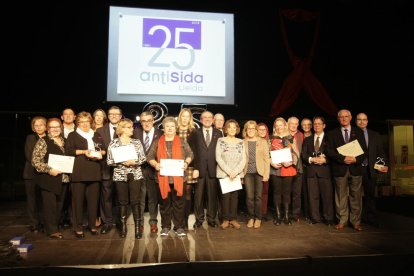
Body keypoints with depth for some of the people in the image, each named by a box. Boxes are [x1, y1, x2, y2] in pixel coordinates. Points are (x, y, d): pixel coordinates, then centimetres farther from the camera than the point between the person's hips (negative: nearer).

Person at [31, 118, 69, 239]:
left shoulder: (64, 142, 13)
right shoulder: (43, 141, -5)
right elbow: (35, 160, -12)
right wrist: (49, 169, -20)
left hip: (63, 179, 6)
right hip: (48, 179, -6)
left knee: (59, 205, 11)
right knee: (50, 205, -2)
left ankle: (55, 226, 24)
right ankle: (52, 230, 8)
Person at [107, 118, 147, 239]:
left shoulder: (137, 142, 5)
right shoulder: (113, 143, 1)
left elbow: (143, 158, 2)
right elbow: (109, 161, -2)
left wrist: (134, 162, -15)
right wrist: (122, 162, -16)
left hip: (135, 175, 1)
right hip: (120, 176, -1)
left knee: (135, 202, 0)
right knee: (123, 202, 7)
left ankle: (138, 227, 7)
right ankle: (123, 227, 19)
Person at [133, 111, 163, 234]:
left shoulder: (160, 134, -4)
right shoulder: (136, 132, 3)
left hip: (153, 170, -1)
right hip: (139, 169, 1)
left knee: (153, 198, 10)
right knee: (139, 198, 10)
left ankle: (153, 221, 23)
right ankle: (139, 222, 23)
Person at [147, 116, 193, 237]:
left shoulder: (182, 142, 7)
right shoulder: (157, 143, 6)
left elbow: (190, 154, 9)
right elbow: (150, 157, 5)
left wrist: (186, 162, -10)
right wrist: (155, 164, -14)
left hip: (178, 177, 0)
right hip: (163, 177, 0)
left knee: (179, 203, 4)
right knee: (165, 203, 8)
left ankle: (179, 227, 14)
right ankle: (165, 227, 20)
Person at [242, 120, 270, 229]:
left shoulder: (263, 142, 6)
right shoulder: (243, 142, 7)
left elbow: (267, 158, 2)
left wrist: (266, 174, -5)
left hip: (259, 172, -1)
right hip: (247, 172, 1)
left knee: (258, 196, -1)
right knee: (249, 197, -1)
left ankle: (258, 218, 15)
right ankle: (251, 217, 15)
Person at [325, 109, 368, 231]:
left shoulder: (358, 132, 10)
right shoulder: (332, 134, 6)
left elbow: (364, 150, 4)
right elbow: (329, 151, -3)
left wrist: (356, 159, -14)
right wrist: (343, 158, -17)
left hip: (355, 168, 1)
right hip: (339, 169, -1)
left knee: (356, 196, 5)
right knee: (341, 197, 4)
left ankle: (356, 221, 16)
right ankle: (342, 220, 15)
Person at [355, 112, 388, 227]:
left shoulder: (375, 135, 11)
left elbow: (380, 152, 9)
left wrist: (384, 165, -2)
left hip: (370, 169, 2)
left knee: (370, 195, 9)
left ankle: (371, 218, 20)